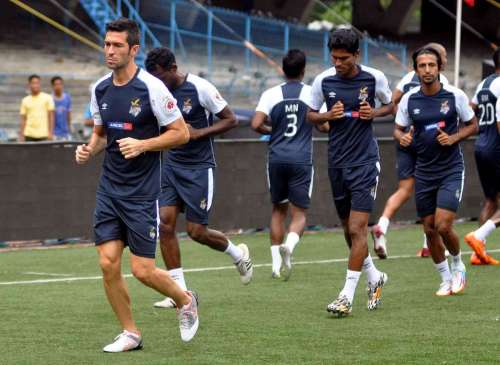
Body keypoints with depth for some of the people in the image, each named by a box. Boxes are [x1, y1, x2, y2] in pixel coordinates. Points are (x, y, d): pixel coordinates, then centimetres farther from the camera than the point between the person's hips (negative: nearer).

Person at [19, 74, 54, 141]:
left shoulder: (47, 98, 2)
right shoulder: (25, 100, 8)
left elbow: (51, 116, 0)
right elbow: (23, 119, 10)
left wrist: (50, 132, -7)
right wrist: (21, 135, 3)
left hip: (43, 134, -2)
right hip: (29, 134, 2)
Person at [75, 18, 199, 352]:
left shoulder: (151, 87, -12)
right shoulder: (100, 89, 5)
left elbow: (181, 133, -9)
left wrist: (142, 145, -21)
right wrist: (89, 149, -2)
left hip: (142, 192, -5)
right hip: (109, 188, 5)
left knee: (143, 270, -5)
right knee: (108, 263, -3)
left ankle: (185, 300, 25)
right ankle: (130, 334, 12)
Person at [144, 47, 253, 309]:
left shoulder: (200, 88, -14)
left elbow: (230, 120, -7)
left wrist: (198, 133, -18)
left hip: (199, 167, -5)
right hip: (171, 165, 5)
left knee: (196, 231, -4)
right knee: (165, 223, -8)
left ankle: (238, 253, 28)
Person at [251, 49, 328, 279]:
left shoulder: (271, 94, 0)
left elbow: (256, 125, -10)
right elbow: (326, 126, -2)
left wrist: (272, 131, 10)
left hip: (277, 159, 2)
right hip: (302, 160, -2)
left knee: (279, 209, 16)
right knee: (299, 213, 1)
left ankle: (276, 262, 13)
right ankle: (290, 244, -30)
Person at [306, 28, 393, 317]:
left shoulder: (375, 78, -6)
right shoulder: (324, 80, -1)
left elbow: (390, 105, 11)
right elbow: (310, 115, 11)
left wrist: (374, 113, -10)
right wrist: (328, 115, -10)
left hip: (365, 161, -4)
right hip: (337, 162, 4)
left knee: (357, 229, -12)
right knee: (349, 229, 13)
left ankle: (347, 296, -10)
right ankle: (374, 277, 35)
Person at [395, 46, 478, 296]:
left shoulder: (455, 96, -7)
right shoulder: (409, 99, -1)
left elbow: (472, 125, 4)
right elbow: (398, 129, 9)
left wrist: (453, 138, -14)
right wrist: (402, 137, -14)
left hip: (451, 170, -3)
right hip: (424, 171, 3)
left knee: (443, 226, -14)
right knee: (429, 229, 5)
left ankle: (458, 266, 15)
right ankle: (446, 279, 23)